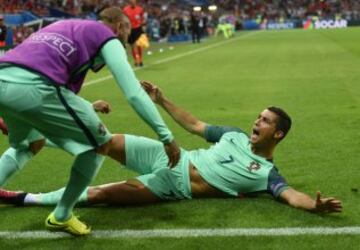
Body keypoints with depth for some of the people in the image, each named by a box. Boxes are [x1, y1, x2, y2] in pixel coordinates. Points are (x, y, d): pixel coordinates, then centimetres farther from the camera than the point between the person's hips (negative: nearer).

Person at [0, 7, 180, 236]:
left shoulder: (67, 27, 34)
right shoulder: (108, 39, 12)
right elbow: (134, 94, 3)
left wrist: (85, 108, 54)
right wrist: (167, 137, 8)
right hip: (31, 86, -8)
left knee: (30, 145, 36)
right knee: (102, 144, 10)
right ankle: (62, 216, 22)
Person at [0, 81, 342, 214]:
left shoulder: (267, 173, -4)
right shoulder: (236, 136, 12)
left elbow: (290, 195, -21)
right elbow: (194, 125, 19)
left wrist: (314, 205, -44)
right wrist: (161, 100, 16)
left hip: (172, 186, -5)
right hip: (167, 156, 5)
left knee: (99, 194, -18)